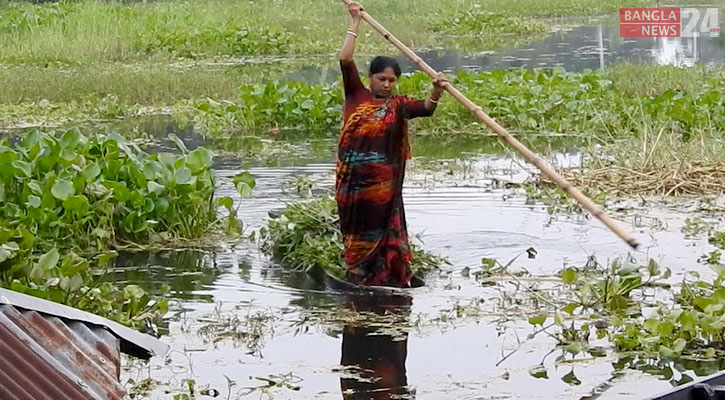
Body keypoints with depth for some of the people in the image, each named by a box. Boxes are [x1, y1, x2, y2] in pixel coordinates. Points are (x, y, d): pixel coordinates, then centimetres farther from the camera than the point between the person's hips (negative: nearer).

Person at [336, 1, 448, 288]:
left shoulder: (398, 105, 4)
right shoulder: (356, 96, 4)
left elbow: (426, 107, -14)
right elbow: (345, 61, -5)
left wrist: (436, 90, -35)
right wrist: (355, 23, -5)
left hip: (383, 184, -1)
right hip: (352, 181, 1)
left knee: (383, 232, 2)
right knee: (356, 233, 8)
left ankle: (389, 279, 5)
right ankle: (357, 278, 16)